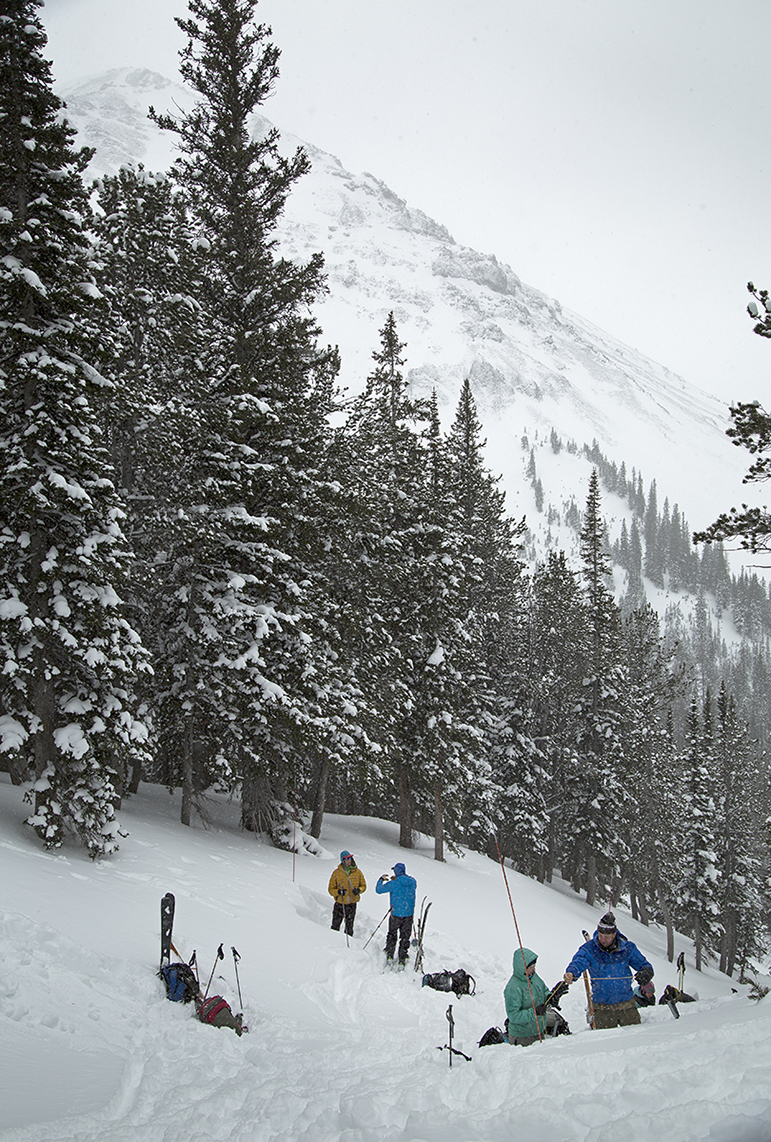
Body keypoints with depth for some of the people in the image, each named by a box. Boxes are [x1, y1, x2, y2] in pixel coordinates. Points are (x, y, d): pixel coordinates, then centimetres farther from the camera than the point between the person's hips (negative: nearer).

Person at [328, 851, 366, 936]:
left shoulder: (358, 872, 1)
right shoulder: (336, 873, -3)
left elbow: (364, 886, 10)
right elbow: (330, 890, -1)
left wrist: (359, 890, -12)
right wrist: (338, 892, -22)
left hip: (352, 904, 1)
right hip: (339, 903, -1)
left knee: (349, 928, 7)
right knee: (335, 927, 4)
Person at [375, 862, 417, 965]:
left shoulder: (393, 884, -17)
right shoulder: (413, 881, -4)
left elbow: (378, 889, -8)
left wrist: (381, 879, 9)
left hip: (396, 914, -3)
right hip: (409, 914, 3)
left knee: (392, 935, 16)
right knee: (405, 937, 13)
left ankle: (389, 957, 19)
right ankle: (402, 960, 15)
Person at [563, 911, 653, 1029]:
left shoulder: (627, 948, -3)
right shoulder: (589, 949, -9)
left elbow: (644, 965, 5)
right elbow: (578, 963, -24)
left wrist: (646, 973, -19)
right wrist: (571, 973, -47)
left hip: (627, 1006, 1)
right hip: (603, 1008, -1)